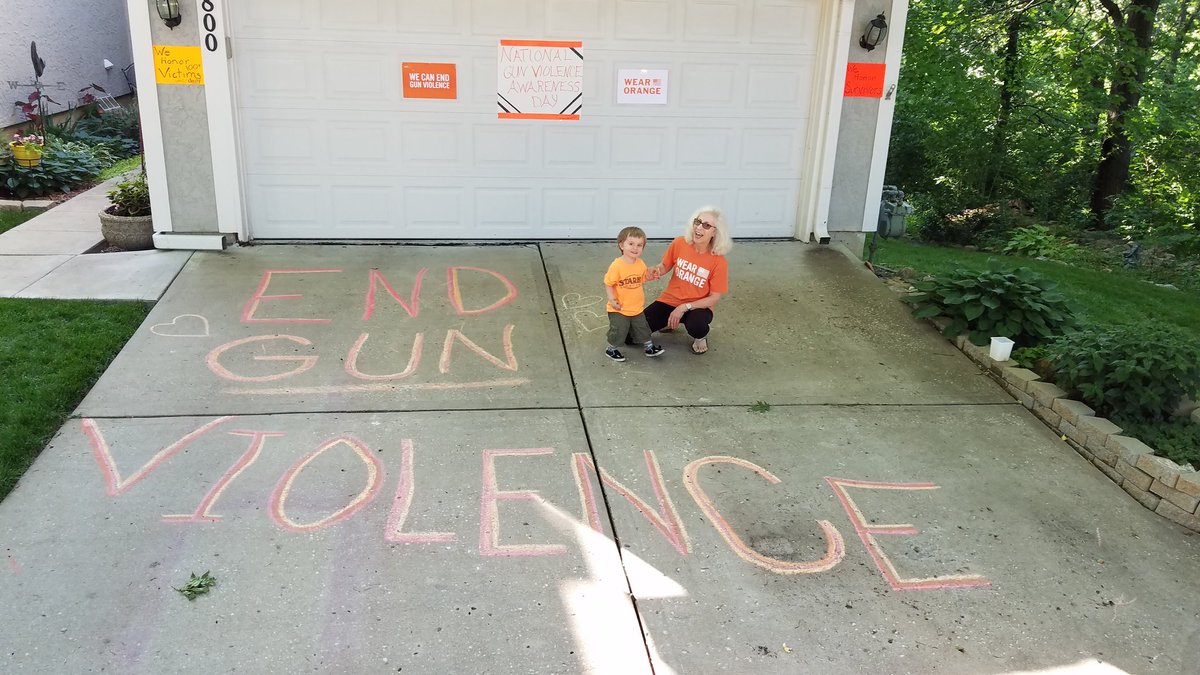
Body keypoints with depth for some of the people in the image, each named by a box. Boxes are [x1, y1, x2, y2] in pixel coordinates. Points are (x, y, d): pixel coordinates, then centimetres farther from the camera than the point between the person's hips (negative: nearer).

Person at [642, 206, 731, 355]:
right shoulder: (679, 243, -11)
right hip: (669, 300, 3)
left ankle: (700, 337, 1)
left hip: (698, 306, -3)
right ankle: (670, 321, 19)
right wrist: (654, 271, -19)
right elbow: (665, 266, 6)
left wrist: (685, 307, -22)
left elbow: (715, 297, -13)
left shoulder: (718, 261, -18)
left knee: (696, 327, -40)